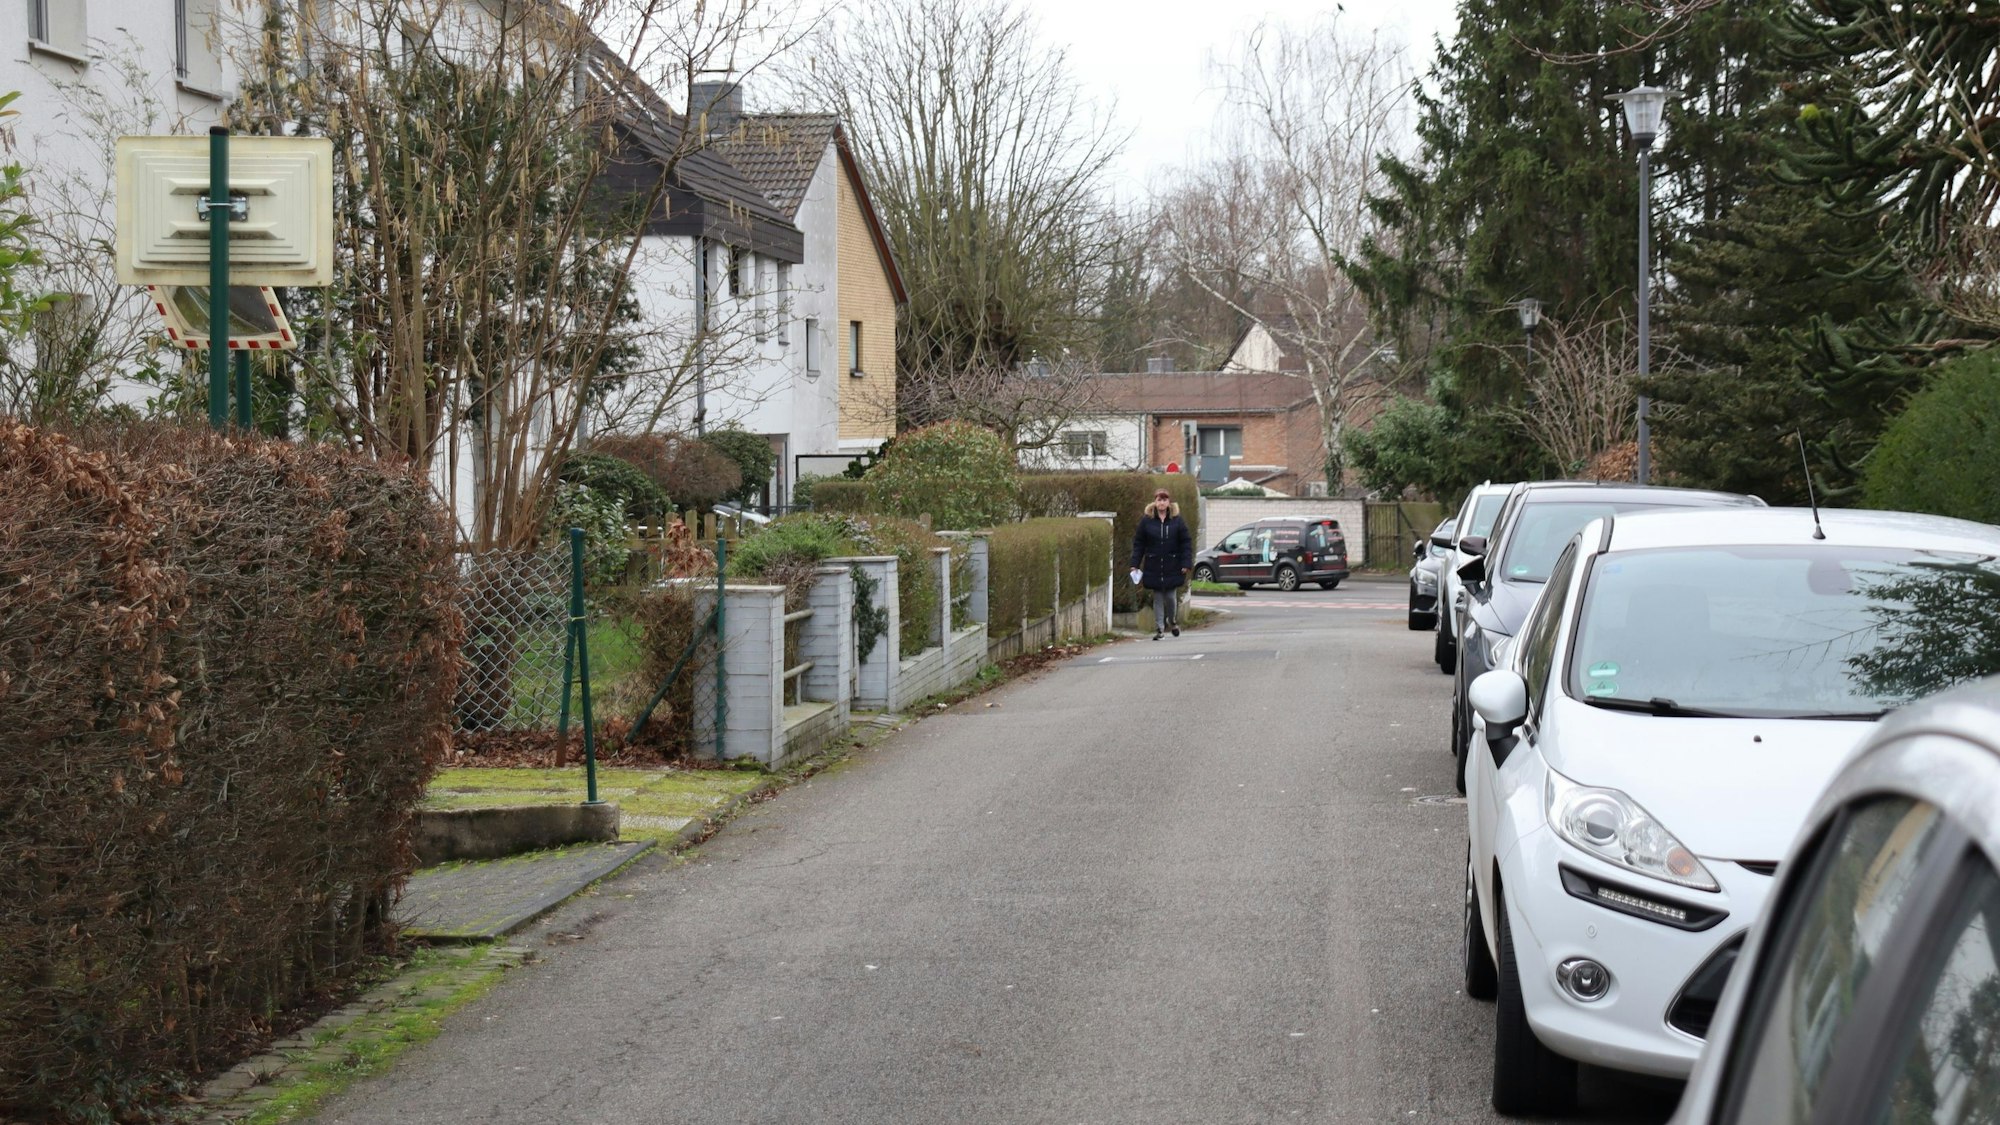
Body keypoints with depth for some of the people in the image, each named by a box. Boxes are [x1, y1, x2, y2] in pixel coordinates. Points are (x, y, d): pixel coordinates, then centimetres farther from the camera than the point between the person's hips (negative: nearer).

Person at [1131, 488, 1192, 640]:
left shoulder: (1177, 521, 0)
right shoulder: (1146, 521, 1)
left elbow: (1186, 543, 1)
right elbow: (1138, 543, 4)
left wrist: (1186, 563, -7)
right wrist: (1135, 564, -2)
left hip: (1172, 566, -1)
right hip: (1154, 567, 1)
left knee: (1171, 596, 2)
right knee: (1157, 598, 4)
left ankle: (1173, 621, 30)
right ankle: (1159, 628, 10)